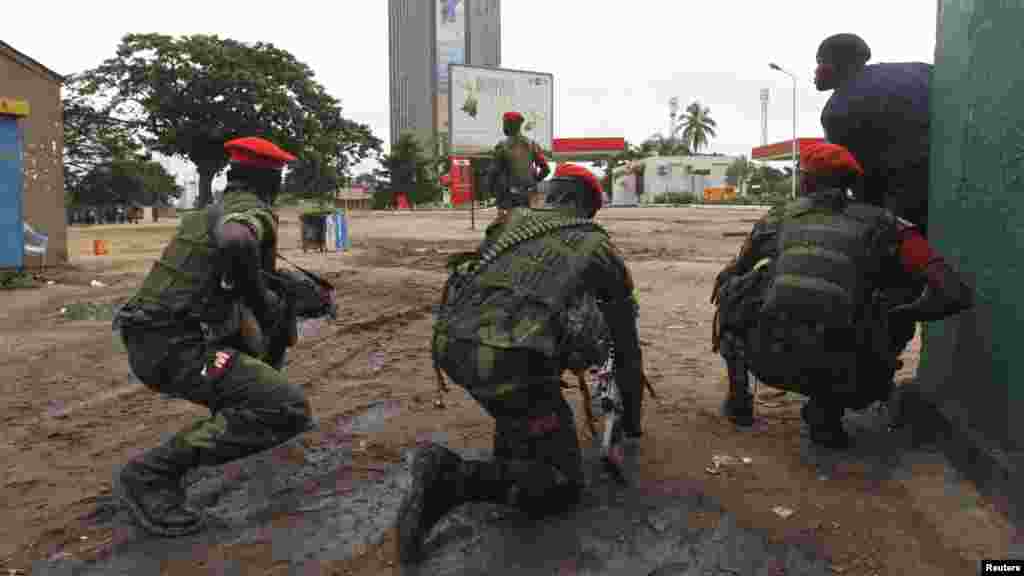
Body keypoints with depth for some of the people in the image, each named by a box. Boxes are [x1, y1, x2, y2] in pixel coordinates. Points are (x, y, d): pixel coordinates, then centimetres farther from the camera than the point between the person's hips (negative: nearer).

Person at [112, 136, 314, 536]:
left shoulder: (215, 210, 20)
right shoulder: (253, 211, -9)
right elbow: (235, 243, -34)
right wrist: (262, 301, -18)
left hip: (153, 340, 10)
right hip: (177, 348, -10)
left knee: (279, 312, 27)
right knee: (290, 409, -19)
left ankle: (247, 402, 39)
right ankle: (152, 473, -16)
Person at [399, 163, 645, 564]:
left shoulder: (514, 219, 26)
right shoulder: (601, 248, 18)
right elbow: (627, 350, 24)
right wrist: (631, 431, 36)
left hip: (449, 345, 6)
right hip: (509, 363, -6)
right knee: (564, 485, 8)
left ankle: (511, 446, 33)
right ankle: (451, 481, -10)